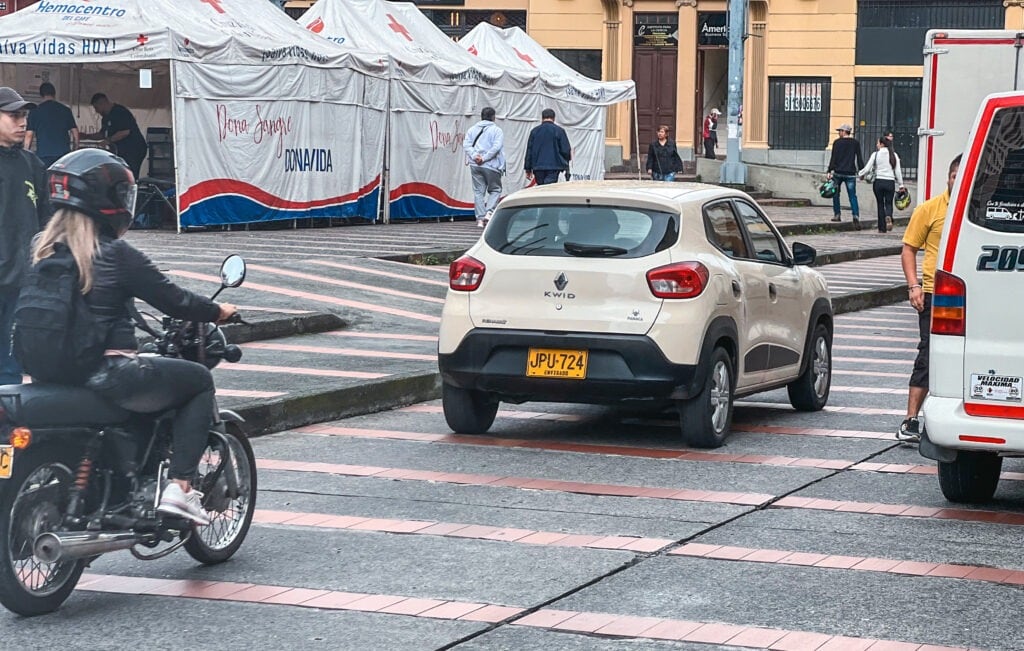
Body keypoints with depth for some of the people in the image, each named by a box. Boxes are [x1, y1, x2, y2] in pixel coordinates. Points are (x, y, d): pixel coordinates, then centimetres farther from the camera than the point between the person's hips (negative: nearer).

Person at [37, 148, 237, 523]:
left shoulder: (40, 248, 6)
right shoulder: (115, 254, -12)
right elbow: (172, 300, -6)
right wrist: (217, 312, 13)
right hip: (107, 375, -7)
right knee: (199, 381, 11)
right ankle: (179, 486, 1)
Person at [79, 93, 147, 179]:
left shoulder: (120, 112, -14)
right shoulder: (107, 117, 18)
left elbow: (125, 132, -23)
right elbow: (102, 134, 27)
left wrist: (109, 140, -18)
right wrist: (86, 136, 16)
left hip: (133, 151, -10)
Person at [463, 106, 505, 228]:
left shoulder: (472, 129, 11)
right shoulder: (496, 130, -1)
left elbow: (466, 145, 0)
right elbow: (496, 147, -13)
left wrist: (474, 156, -10)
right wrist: (484, 158, -12)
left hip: (475, 165, 3)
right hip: (491, 166, -3)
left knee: (478, 191, 6)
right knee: (495, 190, 9)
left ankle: (480, 219, 1)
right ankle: (489, 212, -10)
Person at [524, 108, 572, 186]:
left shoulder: (534, 131, 7)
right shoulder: (559, 131, -3)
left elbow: (529, 151, 9)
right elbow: (566, 150, -3)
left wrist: (528, 169, 14)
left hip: (538, 167, 3)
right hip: (553, 166, -3)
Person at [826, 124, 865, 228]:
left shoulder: (837, 142, -2)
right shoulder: (855, 143, 6)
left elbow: (833, 158, -5)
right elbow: (859, 158, 6)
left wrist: (830, 171, -3)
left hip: (838, 172, -2)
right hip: (851, 173, 2)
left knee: (835, 193, 14)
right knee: (852, 195, -1)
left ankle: (836, 215, 13)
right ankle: (856, 216, -17)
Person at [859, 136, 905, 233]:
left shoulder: (876, 154, -3)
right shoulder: (894, 155, 4)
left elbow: (867, 169, -3)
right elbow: (898, 171, 4)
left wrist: (860, 174, 15)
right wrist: (901, 185, 10)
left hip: (878, 181, -1)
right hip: (890, 182, 1)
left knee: (880, 204, 9)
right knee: (888, 203, 9)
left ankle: (882, 228, 9)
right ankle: (888, 217, -25)